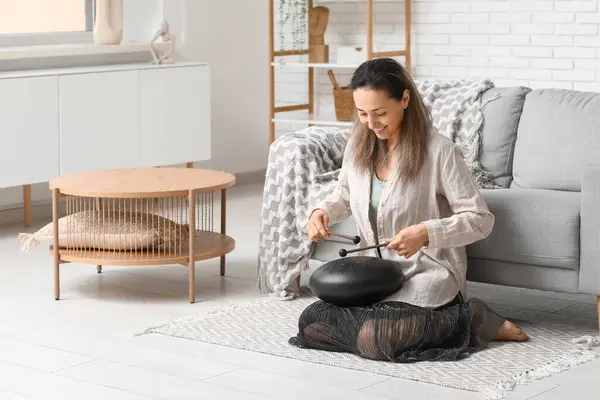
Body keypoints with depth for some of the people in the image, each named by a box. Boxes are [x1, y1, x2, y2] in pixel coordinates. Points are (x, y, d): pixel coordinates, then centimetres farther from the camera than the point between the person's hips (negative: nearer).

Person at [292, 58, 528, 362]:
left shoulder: (439, 151, -17)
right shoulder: (358, 145, 1)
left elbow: (480, 220, -15)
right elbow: (343, 196, 19)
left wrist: (426, 232, -29)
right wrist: (321, 211, -3)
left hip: (427, 275, -7)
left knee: (375, 339, -29)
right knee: (311, 322, -9)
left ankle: (464, 320, -4)